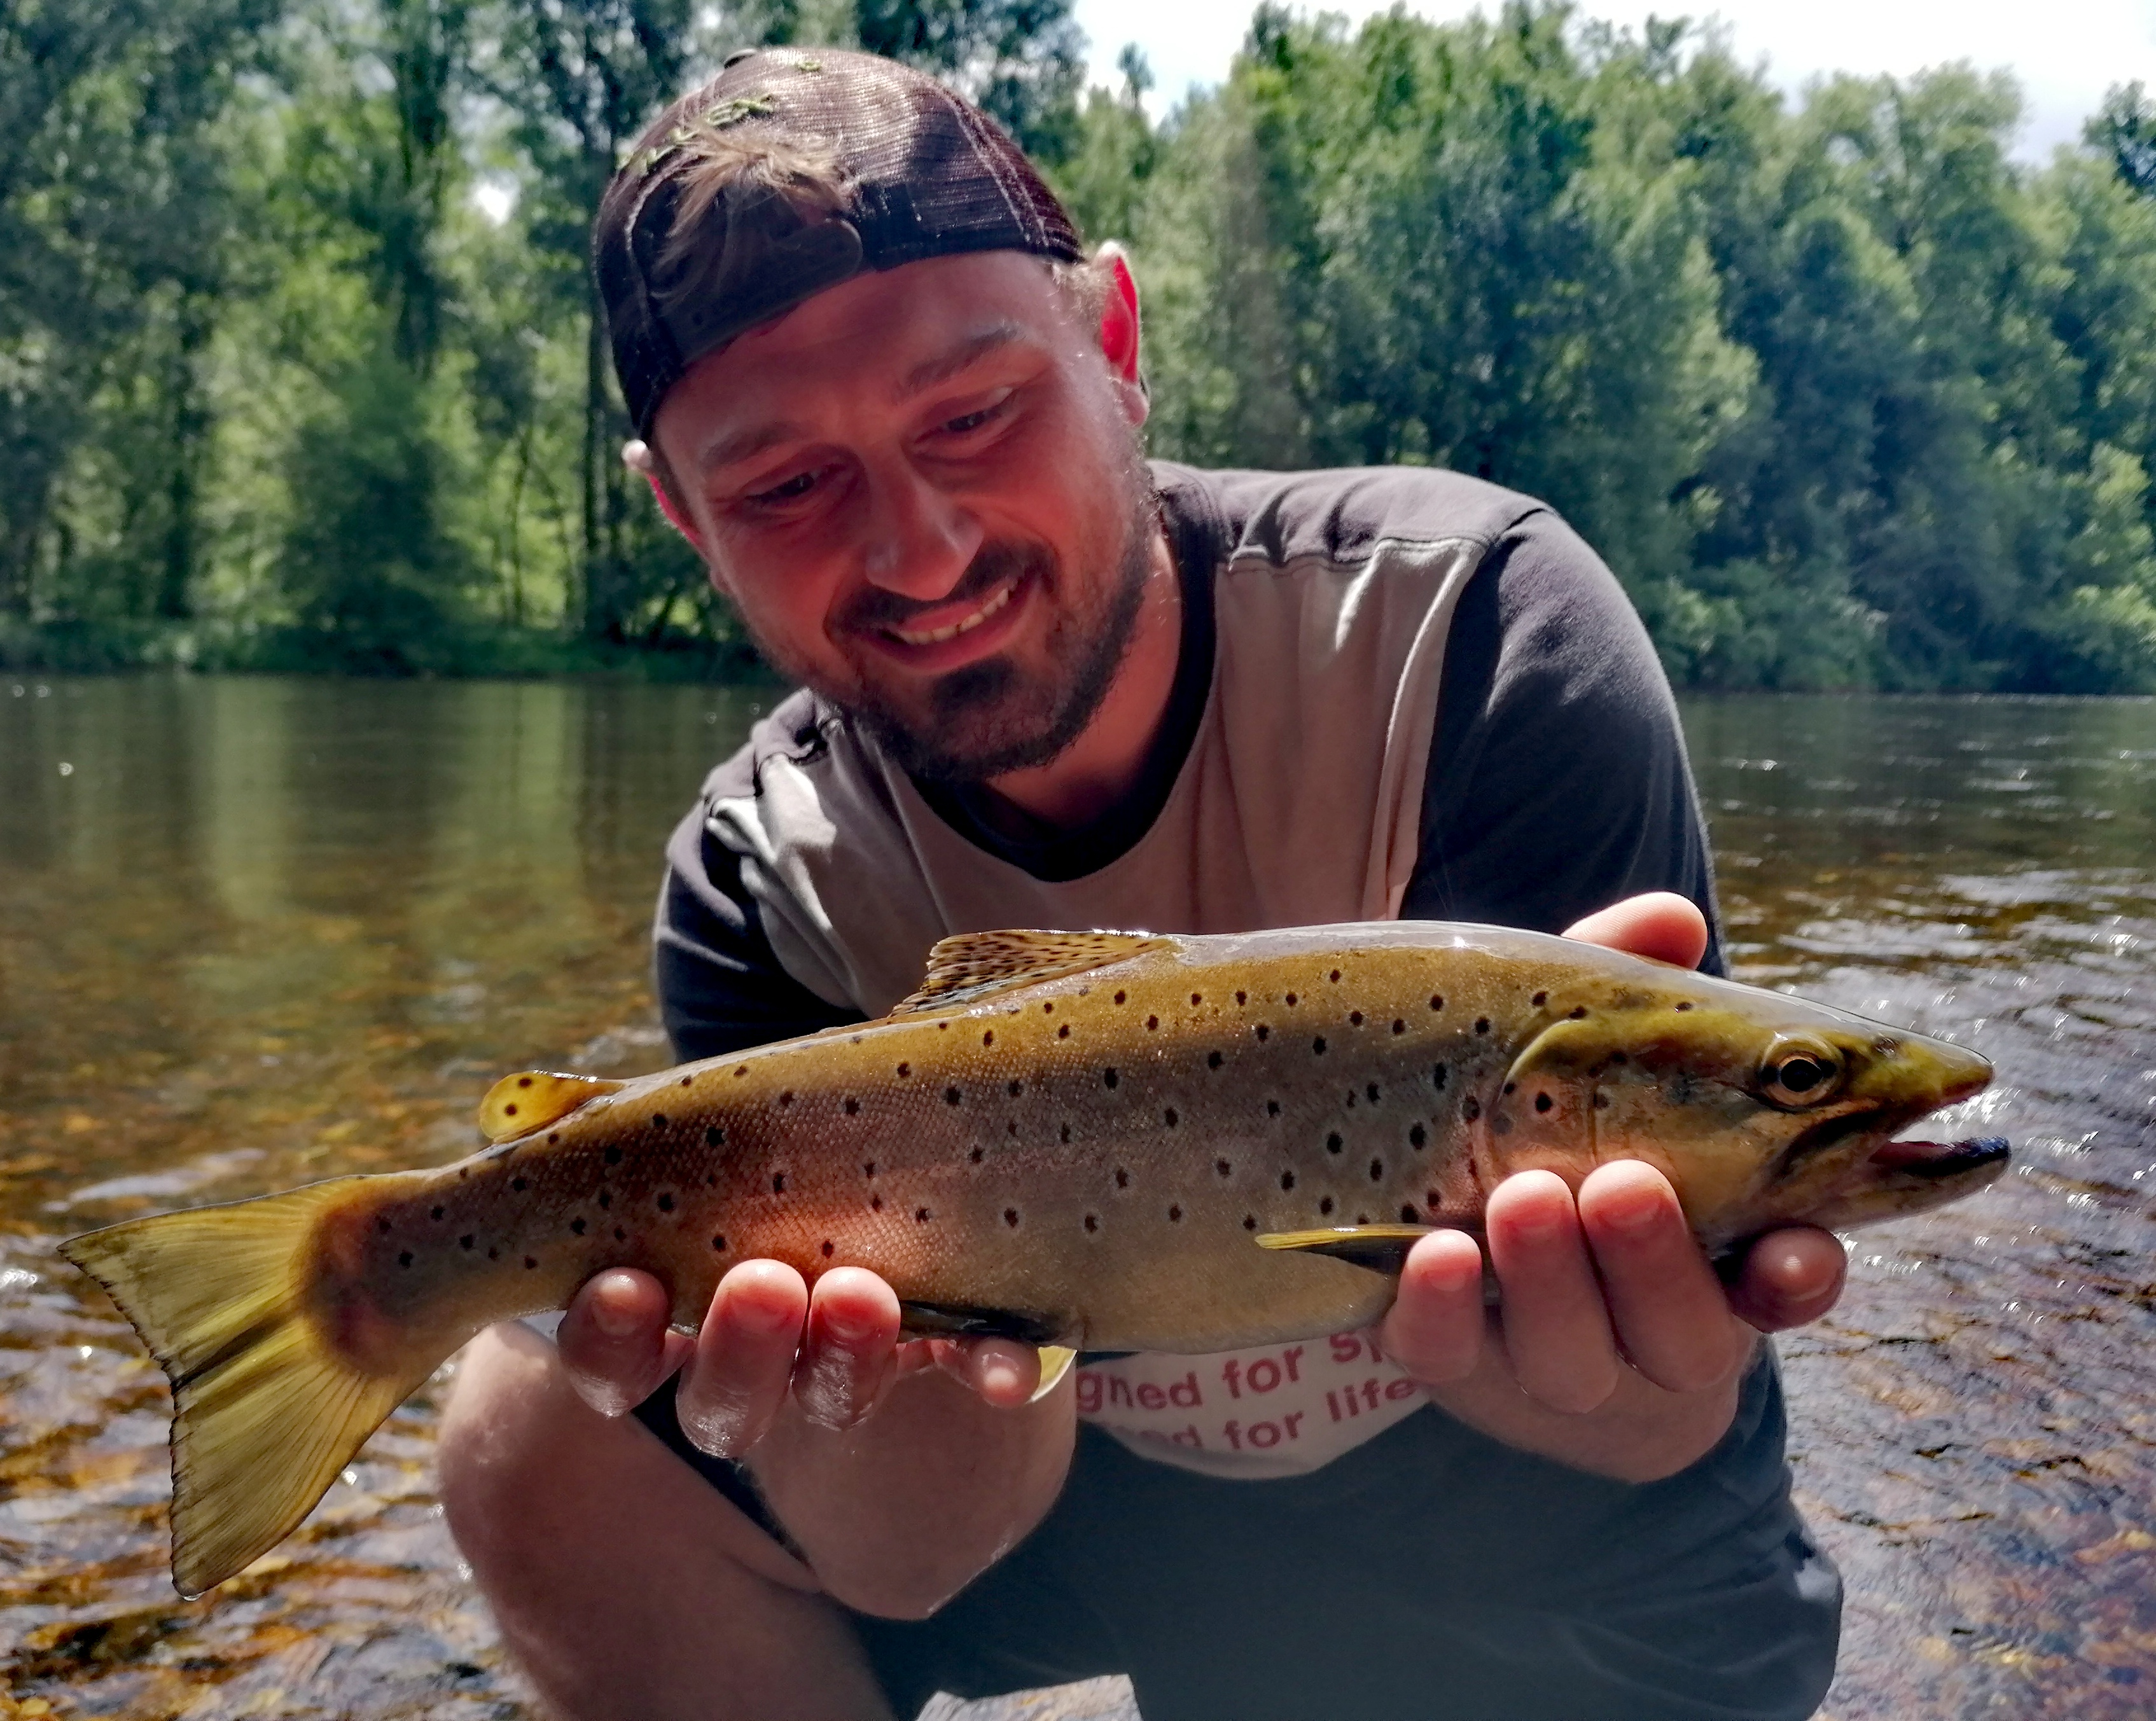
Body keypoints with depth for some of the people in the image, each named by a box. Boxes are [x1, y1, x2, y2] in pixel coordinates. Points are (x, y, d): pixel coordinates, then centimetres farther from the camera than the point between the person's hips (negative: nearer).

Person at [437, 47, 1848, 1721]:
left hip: (1574, 1582, -1)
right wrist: (922, 1397, -43)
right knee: (544, 1425, -11)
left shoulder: (1467, 626, -26)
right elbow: (917, 1561, -20)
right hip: (1114, 1510, 2)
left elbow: (1661, 1417, -27)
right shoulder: (763, 886, -16)